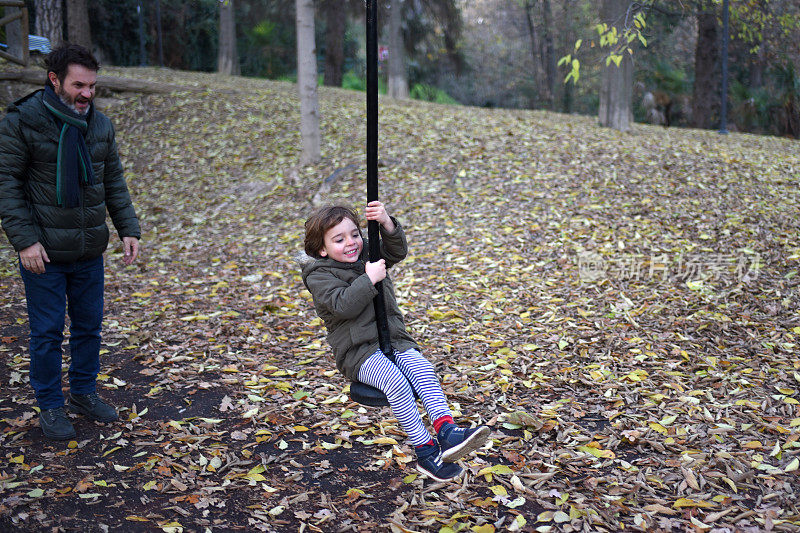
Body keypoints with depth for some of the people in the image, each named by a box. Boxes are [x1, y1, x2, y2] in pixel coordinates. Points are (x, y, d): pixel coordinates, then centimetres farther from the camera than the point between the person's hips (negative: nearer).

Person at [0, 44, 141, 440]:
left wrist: (129, 229, 3)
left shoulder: (99, 124, 5)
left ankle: (84, 392, 33)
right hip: (43, 251, -5)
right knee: (47, 332, 4)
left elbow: (114, 183, 12)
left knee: (89, 325, 14)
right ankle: (50, 406, 21)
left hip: (90, 250, 5)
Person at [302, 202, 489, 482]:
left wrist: (386, 222, -17)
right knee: (395, 381, -30)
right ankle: (425, 451, -26)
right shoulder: (319, 275, -2)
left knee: (422, 368, -24)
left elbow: (398, 249, 0)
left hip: (394, 340, 5)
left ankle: (447, 431, -35)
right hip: (358, 352, -5)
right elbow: (342, 305, -18)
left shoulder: (369, 255, 16)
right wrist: (369, 279, -22)